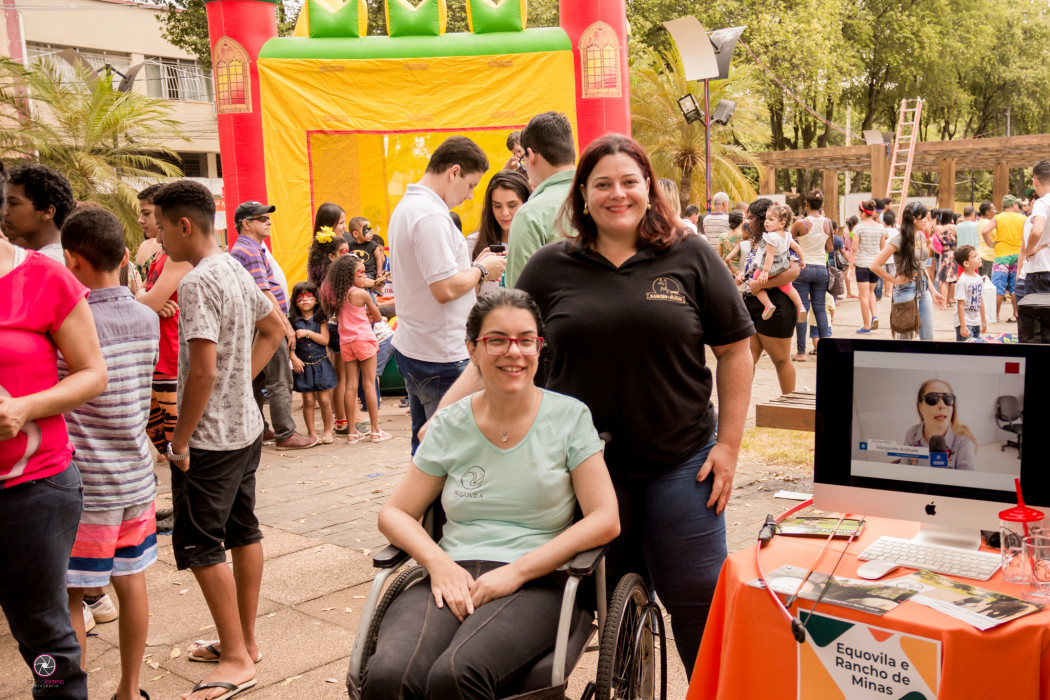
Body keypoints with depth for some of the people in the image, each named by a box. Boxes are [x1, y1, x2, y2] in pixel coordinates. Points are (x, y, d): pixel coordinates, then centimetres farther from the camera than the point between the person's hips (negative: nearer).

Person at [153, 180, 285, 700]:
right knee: (243, 532, 15)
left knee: (199, 546, 0)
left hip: (211, 438, -9)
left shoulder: (197, 282, -19)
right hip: (246, 427, 9)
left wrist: (180, 440, -15)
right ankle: (245, 641, 27)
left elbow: (202, 371, -25)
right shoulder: (236, 270, 8)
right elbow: (274, 329, 20)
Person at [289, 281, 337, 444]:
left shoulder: (321, 319, 1)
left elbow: (325, 340, -8)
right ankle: (311, 432, 14)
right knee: (308, 401, 2)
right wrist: (294, 358, -12)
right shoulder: (293, 321, 2)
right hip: (303, 365, 1)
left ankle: (327, 430, 15)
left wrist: (307, 333, -14)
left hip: (321, 363, 0)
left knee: (324, 400, -1)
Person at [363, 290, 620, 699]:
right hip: (454, 576, 2)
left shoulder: (569, 417, 5)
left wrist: (517, 571, -11)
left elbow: (605, 520, -2)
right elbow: (394, 513, 13)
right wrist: (438, 562, -8)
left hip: (537, 580, -2)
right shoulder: (451, 425, 11)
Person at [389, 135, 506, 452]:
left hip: (409, 349, 10)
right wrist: (482, 270, -6)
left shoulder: (405, 207, 15)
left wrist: (473, 266, 11)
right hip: (440, 357, -10)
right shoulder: (431, 215, -18)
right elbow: (446, 289, -23)